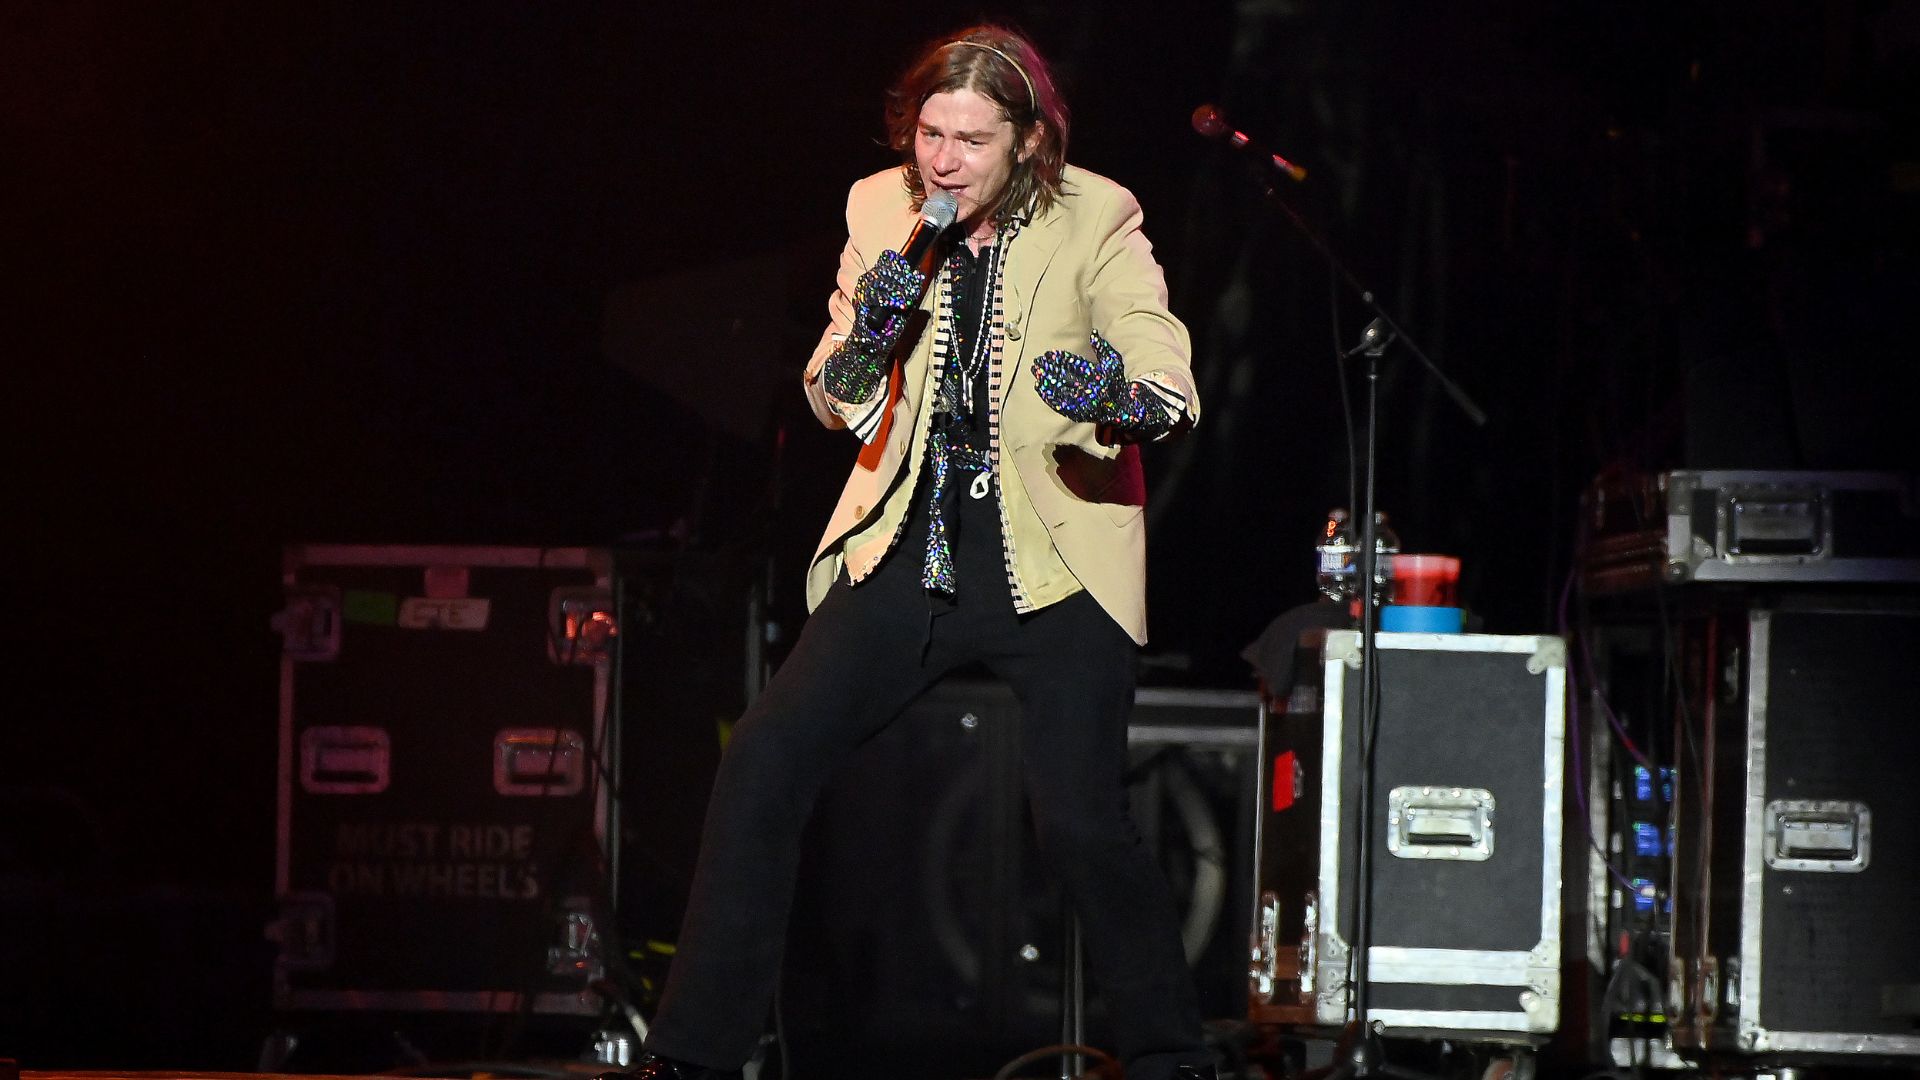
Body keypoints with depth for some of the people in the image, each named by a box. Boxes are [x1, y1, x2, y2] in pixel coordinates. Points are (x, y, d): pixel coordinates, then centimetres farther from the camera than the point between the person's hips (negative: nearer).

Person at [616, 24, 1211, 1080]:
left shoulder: (1094, 221, -7)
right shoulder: (879, 211, 3)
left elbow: (1174, 387, -15)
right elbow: (833, 400, 8)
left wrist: (1121, 396, -38)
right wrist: (867, 337, -14)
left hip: (1054, 563, -3)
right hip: (912, 545, 4)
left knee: (1082, 823, -13)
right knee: (761, 764, -7)